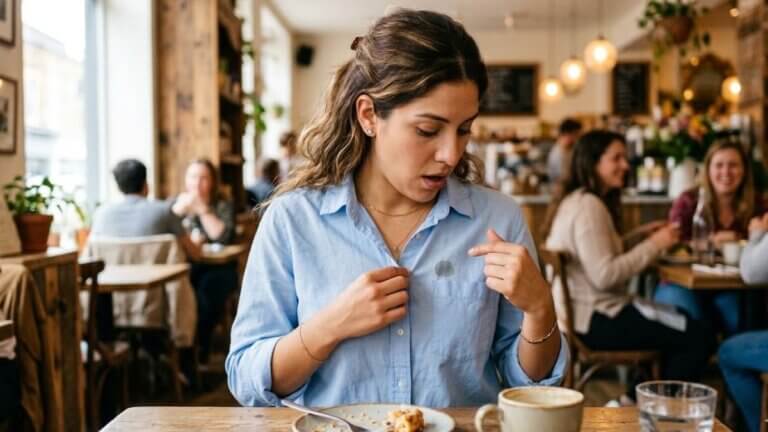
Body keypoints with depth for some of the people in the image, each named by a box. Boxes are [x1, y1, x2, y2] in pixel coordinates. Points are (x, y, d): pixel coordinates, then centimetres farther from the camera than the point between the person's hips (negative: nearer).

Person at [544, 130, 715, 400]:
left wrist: (649, 239, 4)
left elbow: (603, 255, 11)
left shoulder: (575, 201, 14)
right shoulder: (589, 206, -17)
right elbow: (605, 275, -24)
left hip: (584, 311, 11)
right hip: (593, 319, -11)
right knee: (698, 339, -9)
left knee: (687, 326, 18)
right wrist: (653, 245, -16)